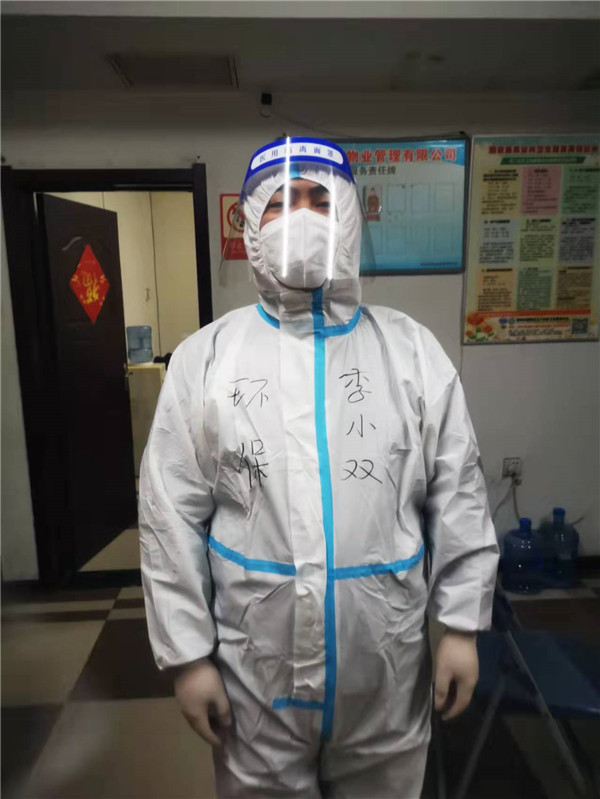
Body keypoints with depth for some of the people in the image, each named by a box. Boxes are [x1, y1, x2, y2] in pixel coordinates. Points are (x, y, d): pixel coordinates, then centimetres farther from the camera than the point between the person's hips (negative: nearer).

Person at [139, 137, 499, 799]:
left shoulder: (413, 351, -3)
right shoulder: (203, 358, -6)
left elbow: (458, 497, 0)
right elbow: (173, 516, -5)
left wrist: (462, 625, 0)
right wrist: (187, 652, -5)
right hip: (253, 668, 0)